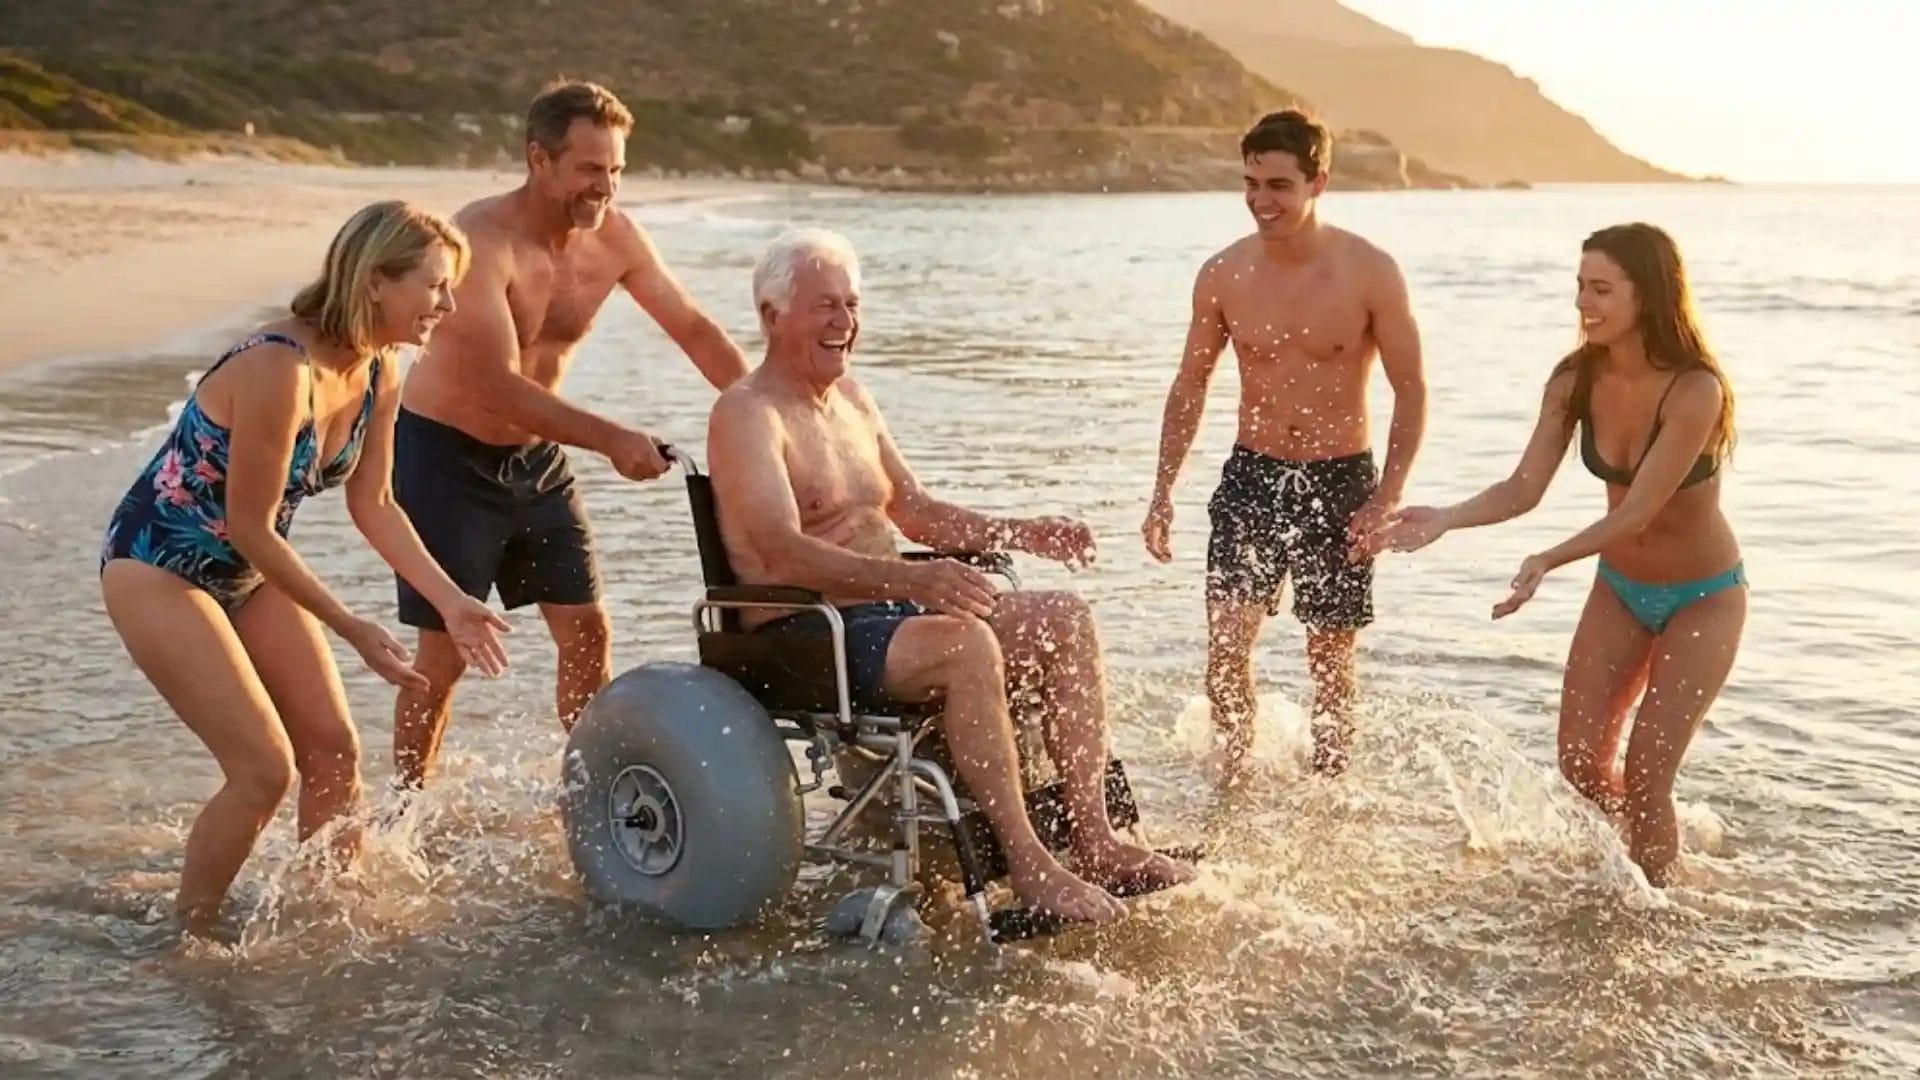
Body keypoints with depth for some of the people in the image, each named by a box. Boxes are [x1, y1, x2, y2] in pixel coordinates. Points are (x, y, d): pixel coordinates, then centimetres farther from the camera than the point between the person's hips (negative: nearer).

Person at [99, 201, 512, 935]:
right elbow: (250, 528, -26)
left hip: (248, 569, 8)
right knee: (265, 770, -12)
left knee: (334, 750, 4)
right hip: (157, 567, -8)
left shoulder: (379, 376, -7)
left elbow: (372, 505, 4)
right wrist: (352, 629, -21)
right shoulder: (281, 371, -32)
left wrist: (449, 600, -6)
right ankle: (188, 941, 7)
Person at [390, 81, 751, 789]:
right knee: (444, 653, -2)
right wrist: (612, 440, -37)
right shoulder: (481, 240, -25)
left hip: (536, 457, 6)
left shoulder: (614, 237, -6)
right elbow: (498, 385, -32)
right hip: (445, 456, -6)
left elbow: (694, 330, 3)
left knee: (587, 632, 4)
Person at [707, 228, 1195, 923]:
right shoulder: (747, 415, -11)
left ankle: (1096, 840, -11)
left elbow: (915, 511, 23)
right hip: (802, 637, -9)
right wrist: (914, 581, -38)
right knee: (968, 644, -34)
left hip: (885, 609, 9)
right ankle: (1027, 864, -27)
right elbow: (785, 554, -25)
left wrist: (1021, 535, 6)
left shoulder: (850, 398, 17)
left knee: (1065, 619, -7)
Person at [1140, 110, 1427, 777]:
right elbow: (1191, 385, 8)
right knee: (1226, 647, -9)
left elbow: (1412, 392, -5)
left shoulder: (1371, 274, -10)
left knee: (1331, 659, 8)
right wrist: (1162, 492, 4)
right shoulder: (1223, 275, -3)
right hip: (1253, 474, 2)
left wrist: (1385, 501, -14)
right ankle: (1236, 780, 13)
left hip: (1340, 479, -1)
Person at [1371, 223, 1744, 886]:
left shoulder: (1696, 391, -28)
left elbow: (1638, 511, -32)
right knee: (1582, 762, 6)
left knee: (1645, 776, -9)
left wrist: (1548, 561, -46)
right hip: (1620, 589, 6)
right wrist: (1444, 520, -30)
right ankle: (1665, 842, 35)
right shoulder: (1576, 380, -11)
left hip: (1702, 599, -5)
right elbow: (1525, 488, -13)